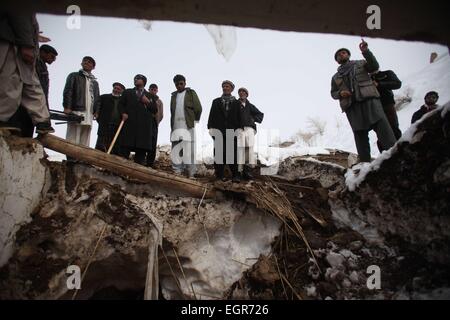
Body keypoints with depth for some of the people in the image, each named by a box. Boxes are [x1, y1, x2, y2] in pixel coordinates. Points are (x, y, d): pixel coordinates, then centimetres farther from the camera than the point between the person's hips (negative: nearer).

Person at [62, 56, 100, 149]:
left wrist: (96, 111, 7)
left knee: (85, 143, 0)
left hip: (89, 114, 5)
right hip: (76, 111, -4)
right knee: (73, 141, -11)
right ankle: (71, 156, -15)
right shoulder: (74, 76, 14)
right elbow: (67, 91, 2)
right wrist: (67, 107, -12)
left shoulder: (95, 82, 27)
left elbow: (97, 98, 23)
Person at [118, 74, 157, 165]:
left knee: (141, 151, -4)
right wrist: (123, 113, -3)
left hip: (144, 126, 0)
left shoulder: (150, 96, 21)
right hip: (129, 124, 0)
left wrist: (148, 102, 0)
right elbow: (120, 104, 15)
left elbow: (155, 110, 15)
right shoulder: (127, 92, 22)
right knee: (125, 148, -6)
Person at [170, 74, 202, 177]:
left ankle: (191, 174, -9)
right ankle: (177, 172, 2)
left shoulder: (191, 93, 6)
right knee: (176, 149, 0)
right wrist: (172, 125, 11)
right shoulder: (174, 95, 20)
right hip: (176, 126, 5)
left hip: (188, 126, -5)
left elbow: (198, 108, 1)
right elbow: (172, 111, 21)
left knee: (188, 149, -9)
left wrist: (194, 121, 4)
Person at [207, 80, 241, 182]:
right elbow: (212, 115, 10)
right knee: (219, 153, 0)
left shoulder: (236, 102, 15)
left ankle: (235, 175, -3)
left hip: (232, 131, -1)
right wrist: (210, 127, -3)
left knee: (233, 153, -5)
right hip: (219, 131, 1)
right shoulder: (216, 101, 17)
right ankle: (220, 174, 6)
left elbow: (238, 117, 10)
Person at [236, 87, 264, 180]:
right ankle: (239, 171, -10)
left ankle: (248, 171, -3)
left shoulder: (250, 106, 20)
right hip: (239, 129, -3)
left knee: (249, 149, -5)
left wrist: (254, 119, 11)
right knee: (240, 149, -11)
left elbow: (260, 114, 25)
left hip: (249, 129, 3)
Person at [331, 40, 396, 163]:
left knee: (382, 126, -18)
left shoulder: (360, 64, 19)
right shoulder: (335, 77, 25)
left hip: (369, 99, -2)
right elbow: (333, 93, 23)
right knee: (360, 135, -3)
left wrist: (366, 52, -12)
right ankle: (365, 162, -5)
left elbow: (374, 66, 3)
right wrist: (340, 93, -1)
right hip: (352, 106, 2)